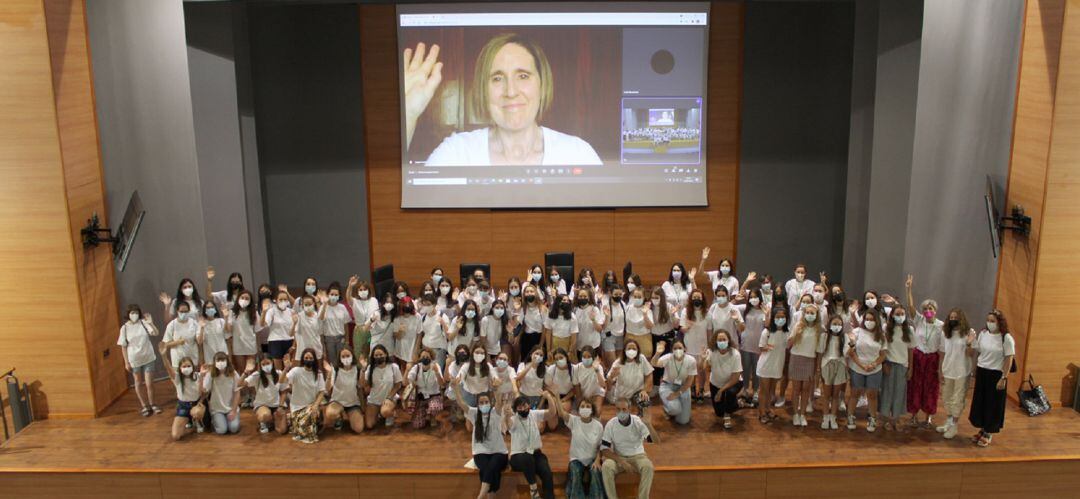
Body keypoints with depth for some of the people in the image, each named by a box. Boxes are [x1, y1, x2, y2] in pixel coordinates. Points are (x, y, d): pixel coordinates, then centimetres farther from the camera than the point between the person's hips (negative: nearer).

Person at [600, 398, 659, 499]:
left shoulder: (639, 421, -11)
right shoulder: (610, 424, -9)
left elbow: (656, 441, -18)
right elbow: (604, 449, -9)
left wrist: (648, 425, -35)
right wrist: (621, 461, -21)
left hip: (637, 456, 0)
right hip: (617, 457, 0)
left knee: (648, 467, -32)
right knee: (606, 467, -31)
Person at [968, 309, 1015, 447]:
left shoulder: (1006, 338, -13)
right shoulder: (982, 334, 2)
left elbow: (1009, 359, -12)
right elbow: (976, 352, 8)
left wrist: (1004, 378, -14)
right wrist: (970, 343, -12)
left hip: (996, 374, -5)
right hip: (981, 372, 5)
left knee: (992, 404, 6)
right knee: (980, 402, 12)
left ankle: (989, 433, 20)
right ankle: (982, 430, 29)